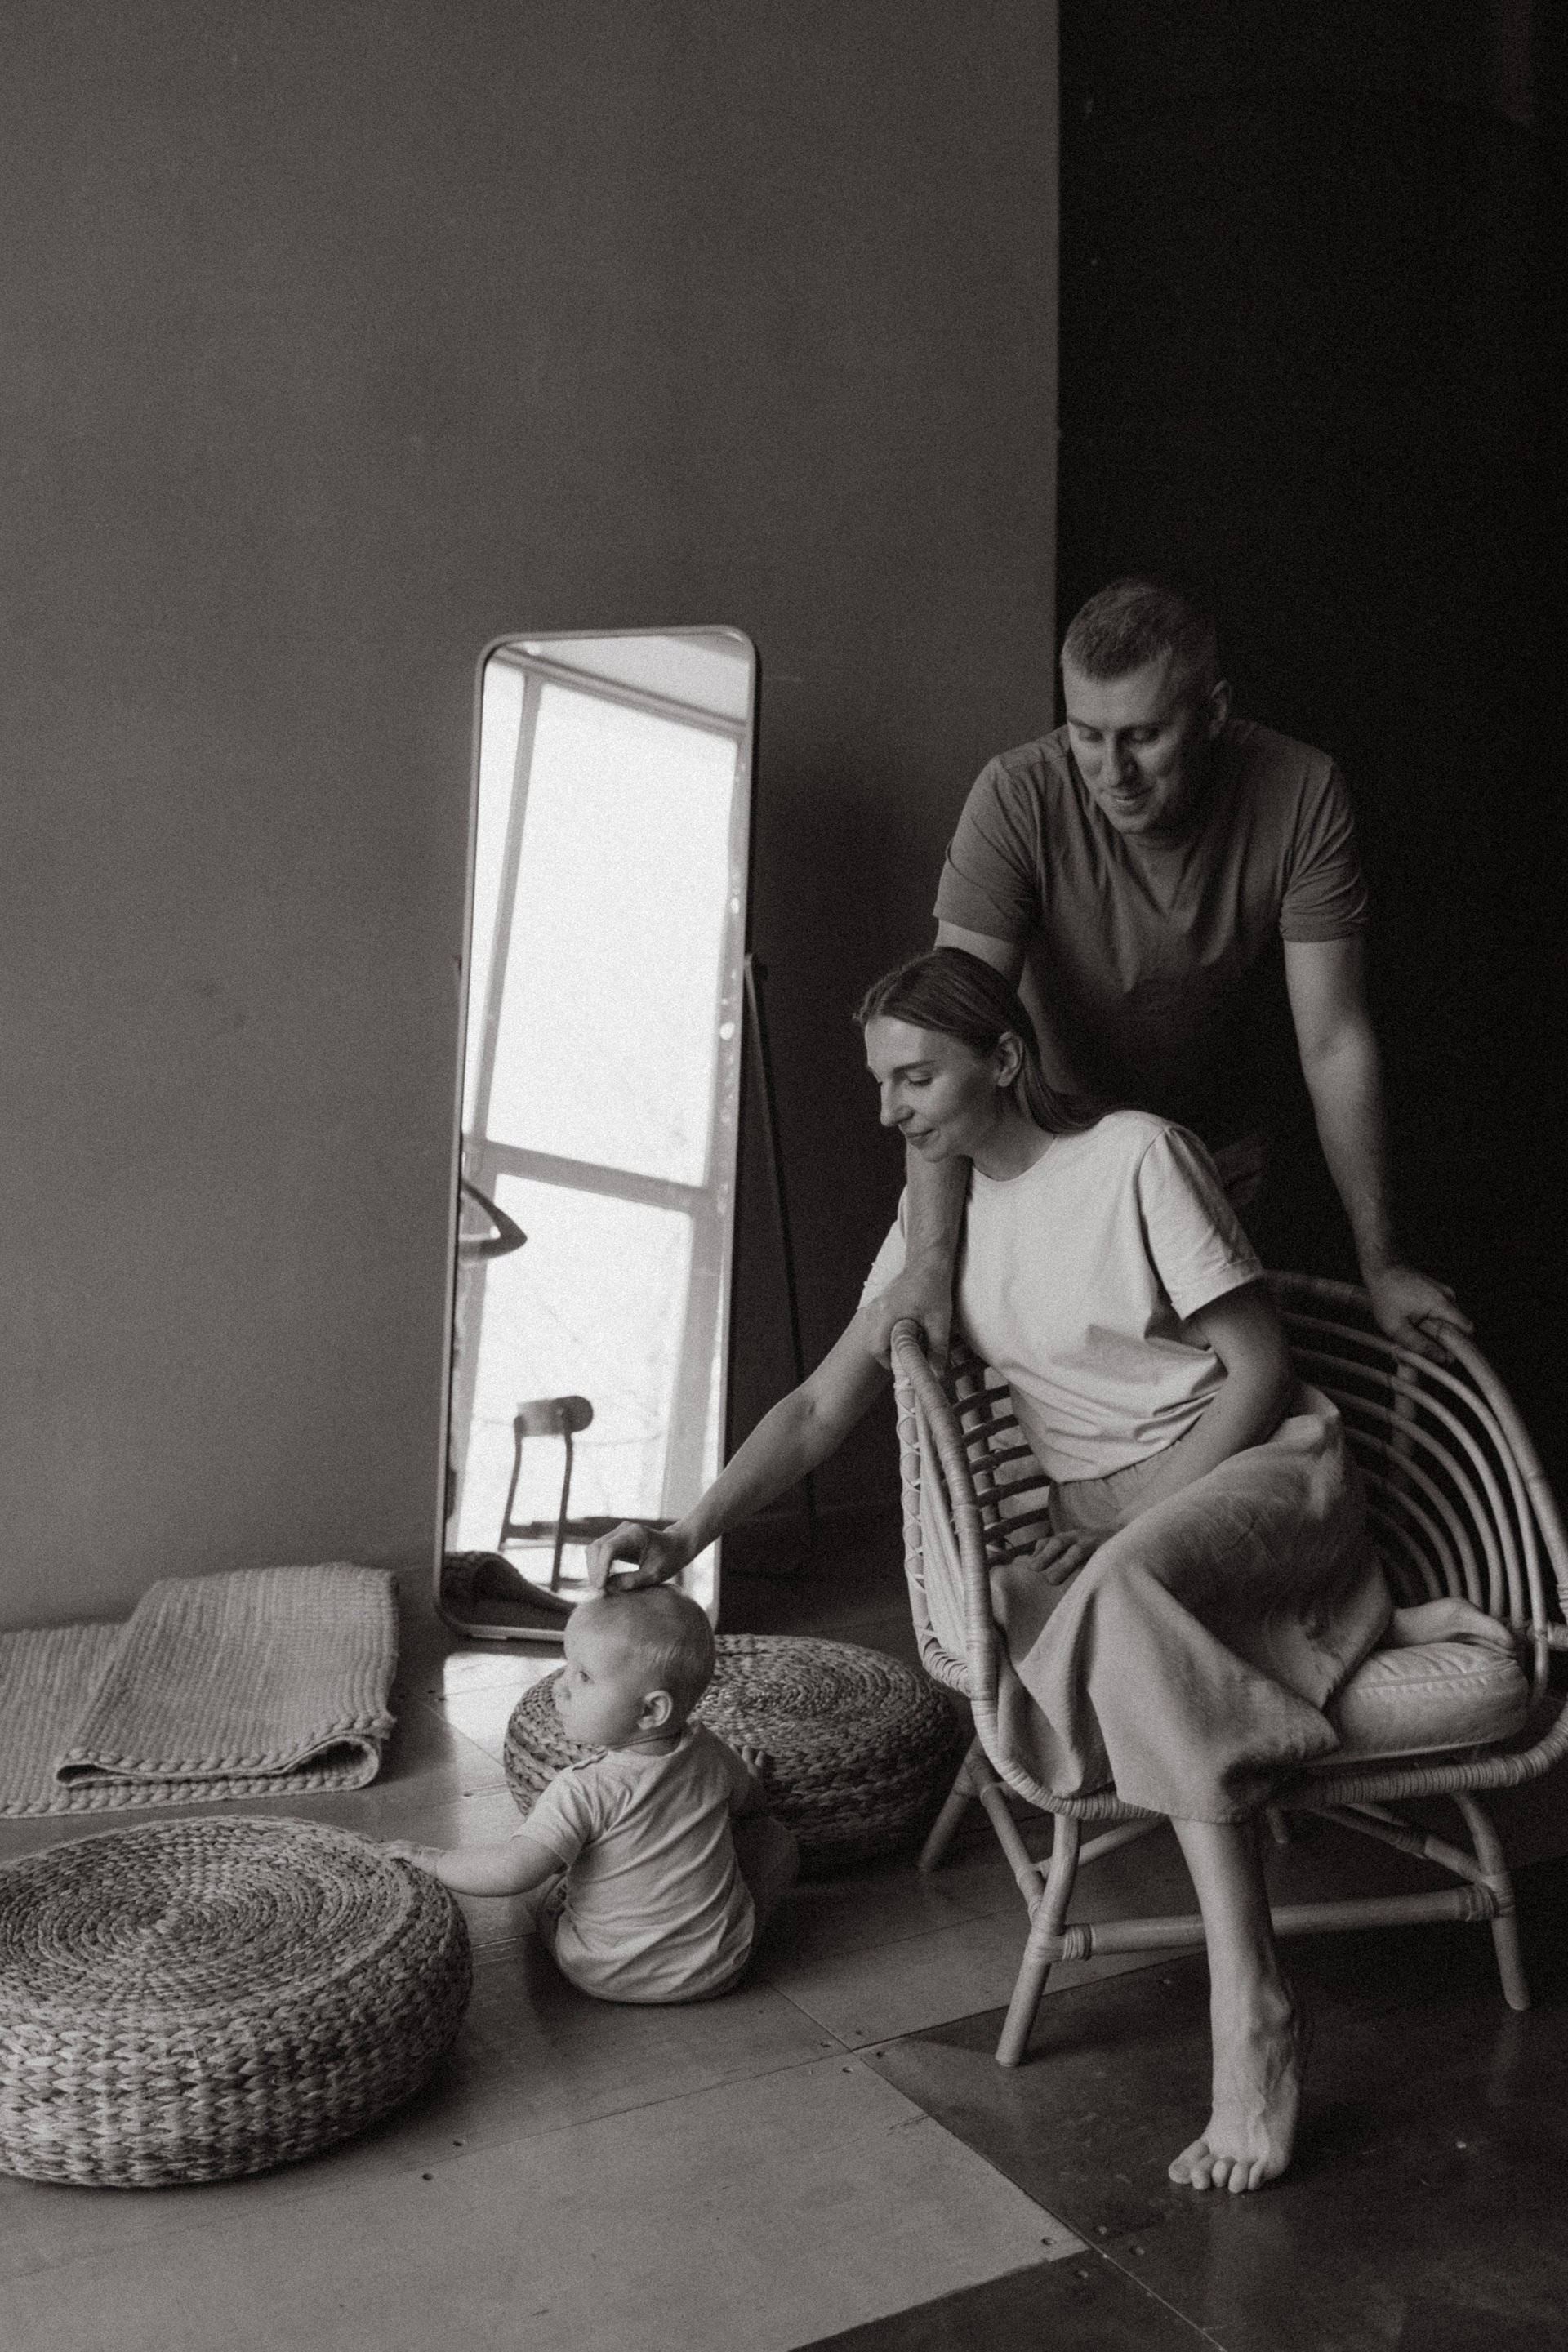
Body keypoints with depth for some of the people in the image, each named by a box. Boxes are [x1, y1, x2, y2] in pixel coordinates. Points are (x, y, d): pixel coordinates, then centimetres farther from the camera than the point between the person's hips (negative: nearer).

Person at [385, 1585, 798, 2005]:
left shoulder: (585, 1792, -26)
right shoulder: (709, 1755, -9)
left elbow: (514, 1871, -32)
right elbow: (752, 1803, 12)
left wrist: (430, 1858, -17)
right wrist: (748, 1780, 36)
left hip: (606, 1976, -2)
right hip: (717, 1967, 2)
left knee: (552, 1871, 22)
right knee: (775, 1835, 22)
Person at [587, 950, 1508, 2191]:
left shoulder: (1137, 1155, -11)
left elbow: (1259, 1366, -10)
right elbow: (821, 1408, 3)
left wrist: (1144, 1514, -16)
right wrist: (691, 1532, -10)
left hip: (1262, 1464, -6)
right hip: (1109, 1524, 6)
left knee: (1128, 1596, -38)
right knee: (1032, 1644, -27)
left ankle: (1251, 2008, -33)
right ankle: (1377, 1628, -10)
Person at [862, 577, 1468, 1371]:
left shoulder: (1302, 796, -23)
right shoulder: (1017, 798, -27)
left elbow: (1334, 1044, -19)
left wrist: (1379, 1265, -18)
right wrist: (930, 1262, -42)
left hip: (1221, 1150, 2)